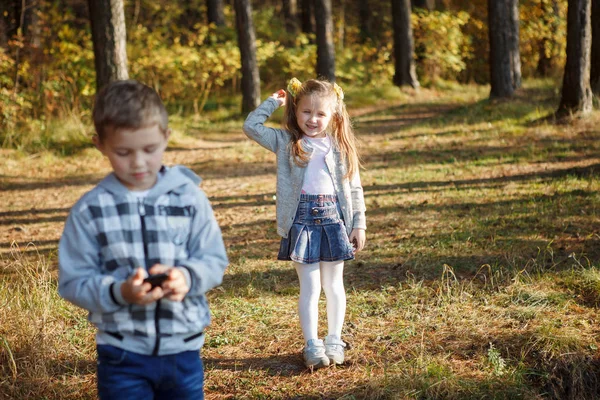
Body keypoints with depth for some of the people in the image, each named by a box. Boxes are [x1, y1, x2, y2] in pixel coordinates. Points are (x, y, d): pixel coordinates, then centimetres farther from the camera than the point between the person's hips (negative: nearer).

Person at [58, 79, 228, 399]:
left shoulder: (189, 197, -4)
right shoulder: (90, 211, -7)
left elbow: (214, 261, -1)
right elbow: (73, 282, -6)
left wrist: (187, 277, -23)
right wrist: (119, 292, -24)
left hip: (184, 349, 2)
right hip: (121, 354, -1)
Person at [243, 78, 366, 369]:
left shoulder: (341, 146, 6)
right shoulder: (286, 143, 4)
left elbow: (354, 188, 8)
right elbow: (251, 126, -3)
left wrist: (359, 225, 4)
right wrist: (273, 102, 3)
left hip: (333, 217, 1)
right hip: (301, 220, -1)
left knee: (333, 284, 11)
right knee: (310, 286, 0)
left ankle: (334, 341, 23)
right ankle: (312, 345, 5)